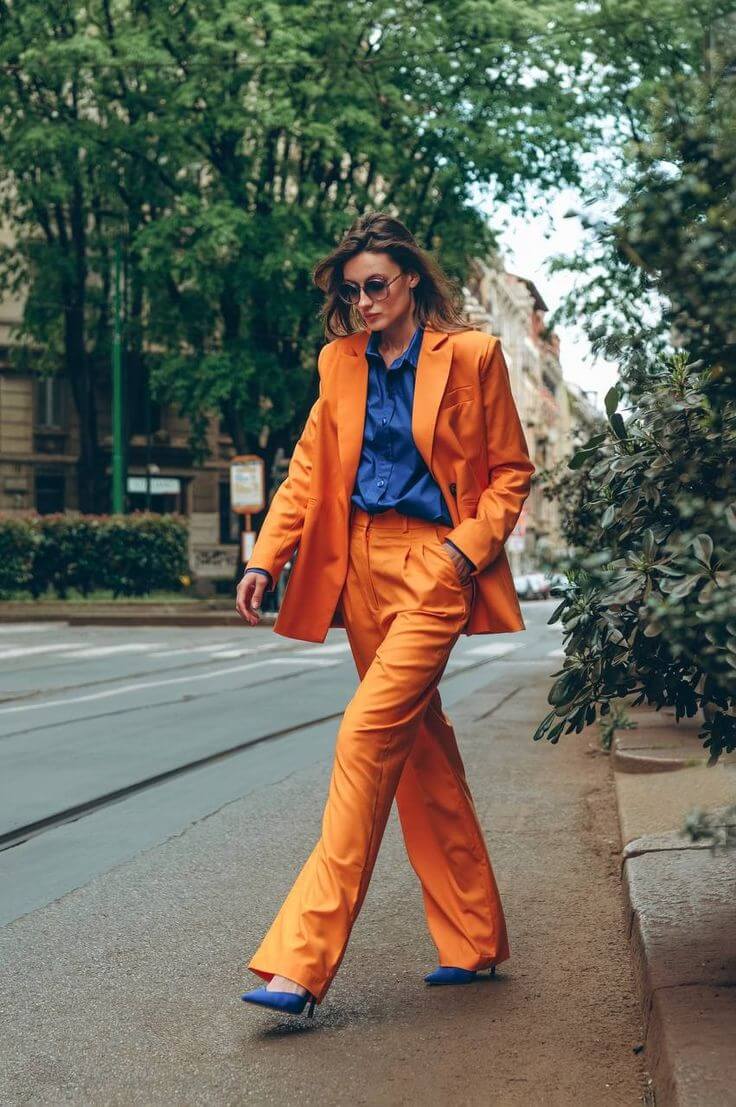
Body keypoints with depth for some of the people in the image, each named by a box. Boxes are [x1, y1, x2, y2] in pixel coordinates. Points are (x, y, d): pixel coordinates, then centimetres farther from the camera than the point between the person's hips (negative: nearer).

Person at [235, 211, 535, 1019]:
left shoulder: (470, 355, -3)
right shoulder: (340, 363, 11)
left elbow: (512, 472, 2)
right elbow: (309, 468, 10)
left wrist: (469, 547, -12)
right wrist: (265, 559, -1)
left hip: (435, 564, -6)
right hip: (363, 564, 6)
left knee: (369, 730, -17)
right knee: (418, 745, 10)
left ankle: (302, 960, -16)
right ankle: (474, 940, 23)